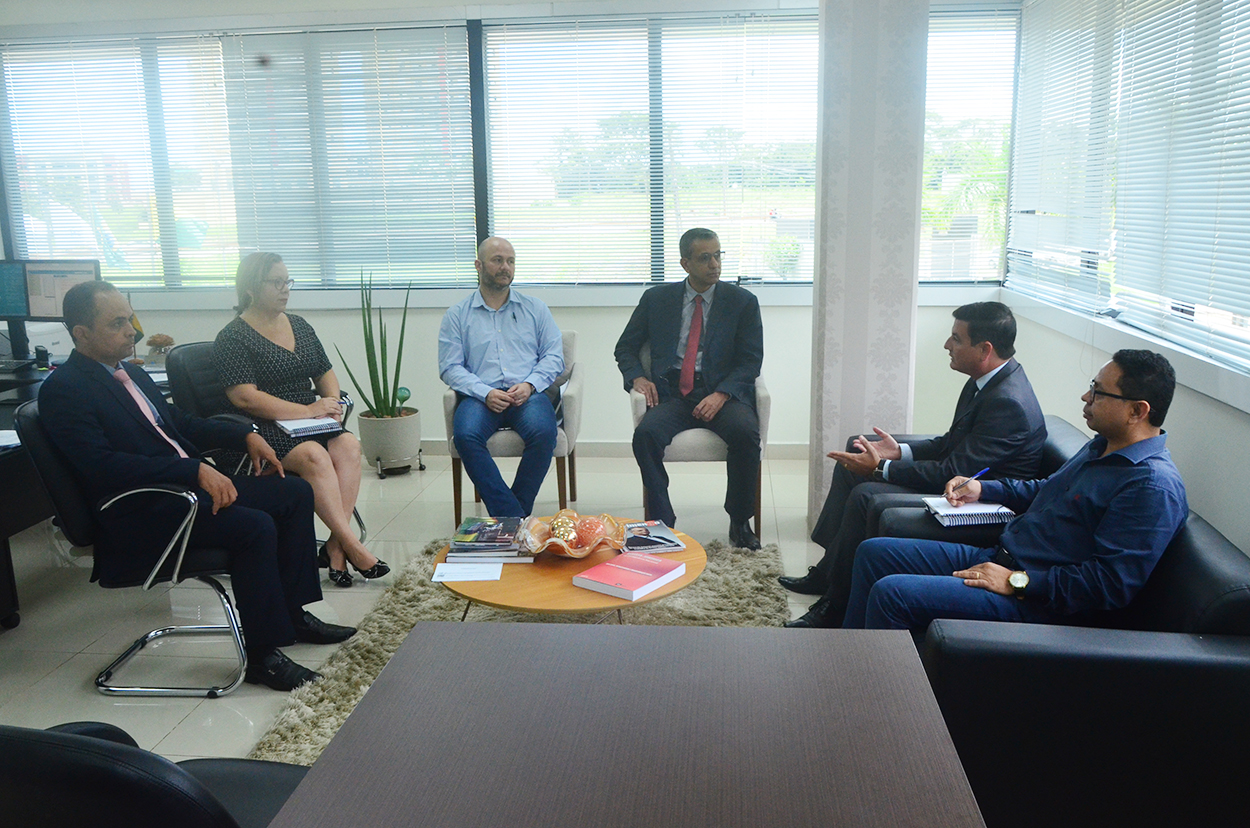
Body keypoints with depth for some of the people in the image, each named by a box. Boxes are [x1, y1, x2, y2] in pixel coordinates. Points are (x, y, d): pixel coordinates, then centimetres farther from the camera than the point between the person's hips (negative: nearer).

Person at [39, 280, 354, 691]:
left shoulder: (133, 374, 16)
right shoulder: (63, 390, -12)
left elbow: (178, 423, 27)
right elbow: (103, 466, -24)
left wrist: (245, 435, 11)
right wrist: (195, 469, -29)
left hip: (187, 484, 10)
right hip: (140, 513, -9)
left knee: (295, 492, 2)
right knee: (254, 526, -28)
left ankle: (293, 612, 9)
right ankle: (263, 655, -14)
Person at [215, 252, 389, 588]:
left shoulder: (299, 326, 18)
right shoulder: (233, 338, -3)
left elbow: (325, 373, 25)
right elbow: (245, 398, -15)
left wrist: (332, 402, 1)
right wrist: (307, 411, -19)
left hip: (309, 421, 6)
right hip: (265, 429, -6)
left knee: (348, 445, -25)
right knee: (314, 455, -33)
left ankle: (336, 544, -29)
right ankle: (351, 544, -31)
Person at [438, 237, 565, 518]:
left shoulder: (535, 309, 18)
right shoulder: (457, 315, 13)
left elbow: (554, 355, 10)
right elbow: (450, 367, 4)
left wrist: (529, 384, -9)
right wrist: (485, 393, -12)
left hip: (527, 395, 1)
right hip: (480, 396, 0)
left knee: (542, 431, -33)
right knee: (465, 435, -33)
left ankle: (512, 515, -18)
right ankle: (513, 517, -27)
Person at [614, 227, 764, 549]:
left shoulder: (742, 302, 10)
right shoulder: (657, 299, 13)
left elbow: (751, 361, 4)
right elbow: (625, 348, 18)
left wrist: (721, 394, -13)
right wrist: (637, 377, -4)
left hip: (723, 394, -1)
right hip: (672, 393, 1)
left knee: (746, 432, -32)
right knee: (646, 433, -31)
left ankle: (739, 523, -11)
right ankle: (662, 523, -18)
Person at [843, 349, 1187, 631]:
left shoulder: (1154, 486, -19)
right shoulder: (1102, 447, 13)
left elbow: (1111, 583, -25)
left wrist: (1018, 582, -22)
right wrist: (982, 489, 18)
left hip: (1033, 601, -10)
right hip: (996, 558, 10)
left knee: (891, 592, -24)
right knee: (874, 552, 8)